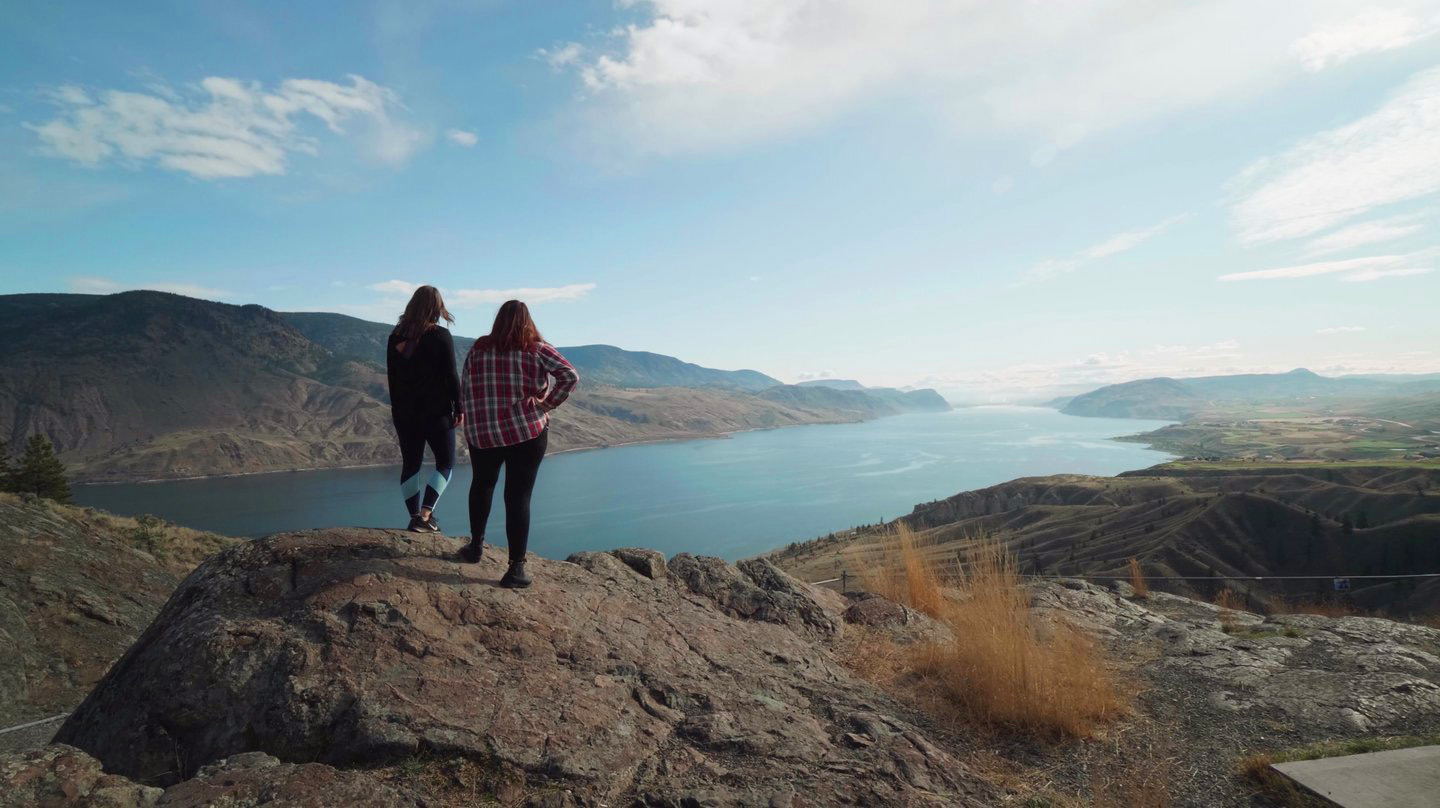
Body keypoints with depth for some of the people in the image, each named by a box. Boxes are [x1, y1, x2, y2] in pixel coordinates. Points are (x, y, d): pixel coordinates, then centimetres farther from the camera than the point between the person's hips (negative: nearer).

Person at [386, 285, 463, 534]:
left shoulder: (396, 336, 5)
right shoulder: (441, 336, -10)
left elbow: (392, 377, 10)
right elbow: (451, 375, -11)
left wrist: (397, 409, 17)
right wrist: (459, 408, -3)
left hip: (404, 411, 5)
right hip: (436, 411, -4)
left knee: (410, 464, 11)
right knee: (446, 462, 6)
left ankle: (415, 517, 12)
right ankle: (426, 512, -8)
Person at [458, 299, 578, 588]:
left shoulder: (477, 349, 4)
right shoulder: (537, 349, -4)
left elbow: (464, 393, 7)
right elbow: (571, 376, -15)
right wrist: (547, 404, -8)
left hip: (482, 433, 3)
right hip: (528, 432, -2)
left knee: (482, 485, 26)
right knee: (518, 497, 2)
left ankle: (475, 545, 36)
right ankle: (516, 568, 3)